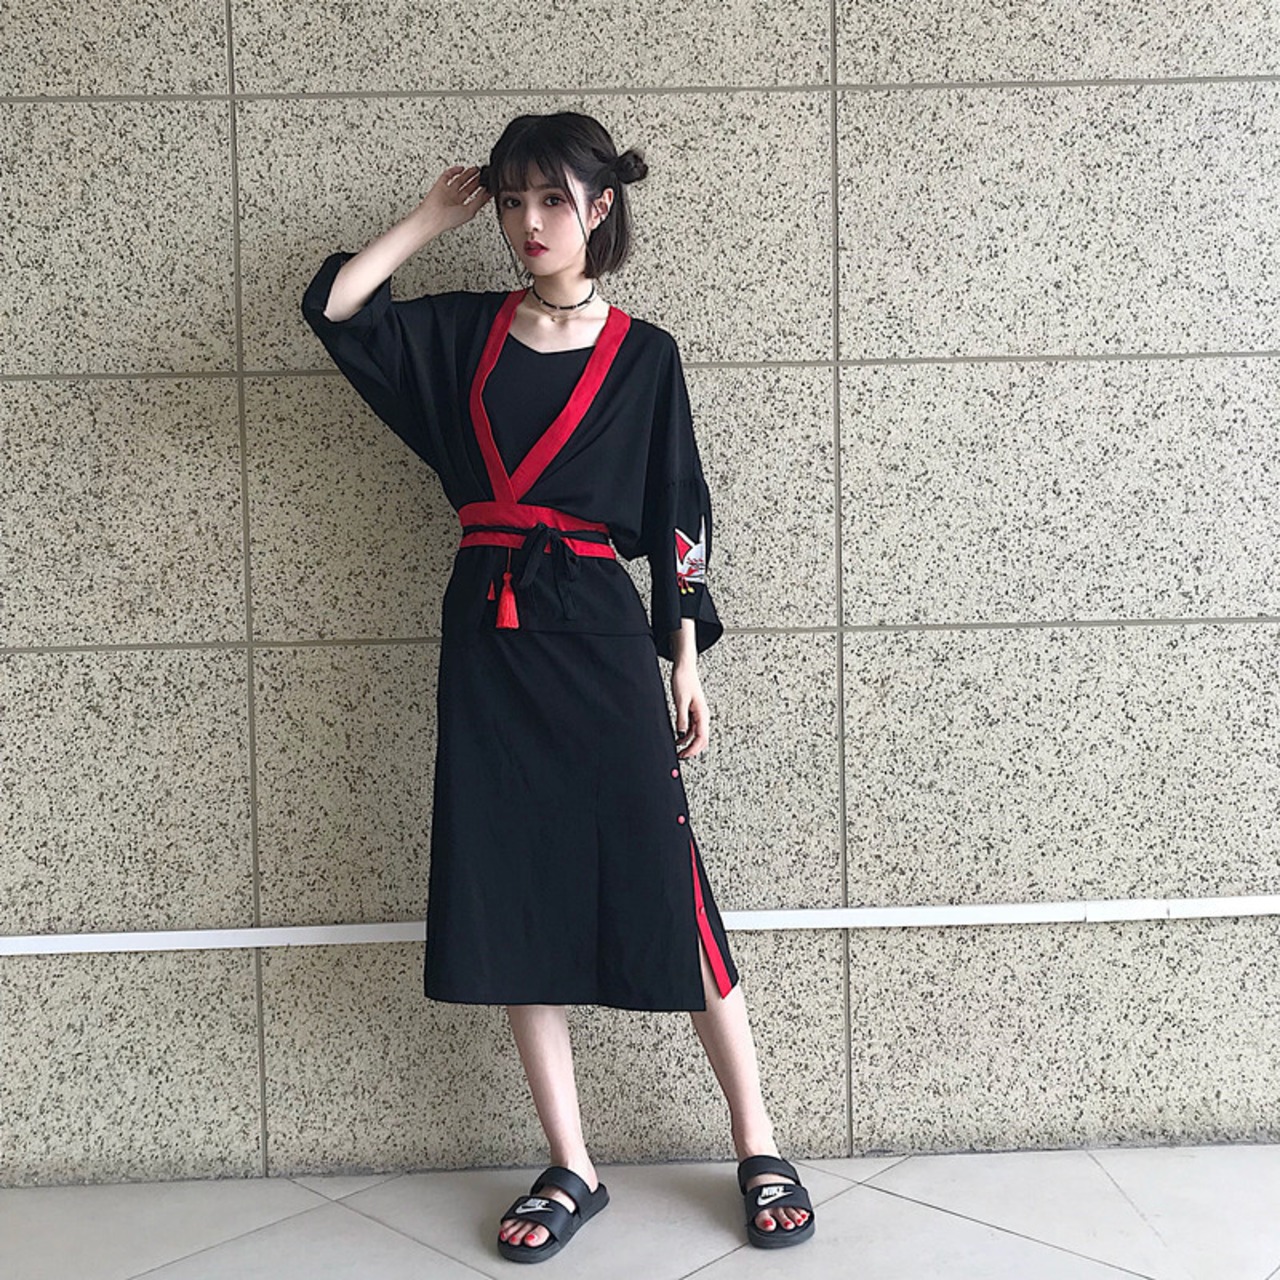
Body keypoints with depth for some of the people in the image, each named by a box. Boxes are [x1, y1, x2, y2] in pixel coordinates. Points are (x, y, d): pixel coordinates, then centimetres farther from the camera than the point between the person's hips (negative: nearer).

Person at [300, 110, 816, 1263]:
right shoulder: (462, 332, 10)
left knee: (666, 890, -2)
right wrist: (435, 216, 6)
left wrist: (688, 666, 0)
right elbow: (334, 306, -1)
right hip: (488, 636, 3)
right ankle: (572, 1169, 18)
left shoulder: (642, 354, 2)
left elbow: (677, 519, 3)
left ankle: (761, 1152, 13)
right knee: (511, 899, 5)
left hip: (600, 636, -3)